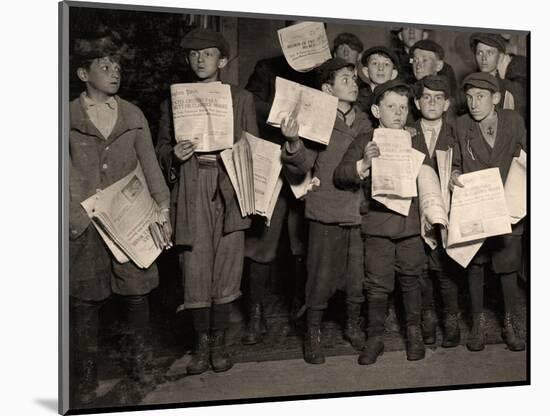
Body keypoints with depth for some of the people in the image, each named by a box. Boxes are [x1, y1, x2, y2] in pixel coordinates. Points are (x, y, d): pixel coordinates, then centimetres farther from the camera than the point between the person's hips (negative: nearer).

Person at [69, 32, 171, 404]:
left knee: (138, 294, 7)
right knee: (85, 301, 5)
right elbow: (67, 174, -1)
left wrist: (163, 208, -1)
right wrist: (78, 214, -10)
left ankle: (140, 362, 27)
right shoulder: (68, 117, 0)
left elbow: (150, 165, 5)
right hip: (85, 224, -2)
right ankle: (87, 378, 19)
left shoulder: (133, 115, 7)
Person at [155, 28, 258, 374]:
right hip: (191, 195, 0)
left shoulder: (242, 99, 12)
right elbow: (161, 149, 15)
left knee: (227, 269, 0)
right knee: (195, 271, -2)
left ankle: (219, 342, 16)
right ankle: (202, 343, 15)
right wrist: (174, 154, -6)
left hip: (230, 192, 0)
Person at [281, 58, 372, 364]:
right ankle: (313, 334, 18)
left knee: (359, 274, 12)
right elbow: (303, 165, -14)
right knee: (323, 275, 1)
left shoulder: (365, 121, 11)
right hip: (328, 211, -4)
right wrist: (293, 143, -33)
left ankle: (354, 326, 32)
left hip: (361, 209, 5)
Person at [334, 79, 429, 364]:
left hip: (411, 222, 2)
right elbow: (339, 177, -6)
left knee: (410, 279, 12)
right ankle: (374, 338, 17)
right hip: (377, 222, -2)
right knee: (377, 284, 3)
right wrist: (363, 165, -23)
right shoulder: (364, 142, 1)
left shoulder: (415, 141, 10)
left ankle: (414, 333, 28)